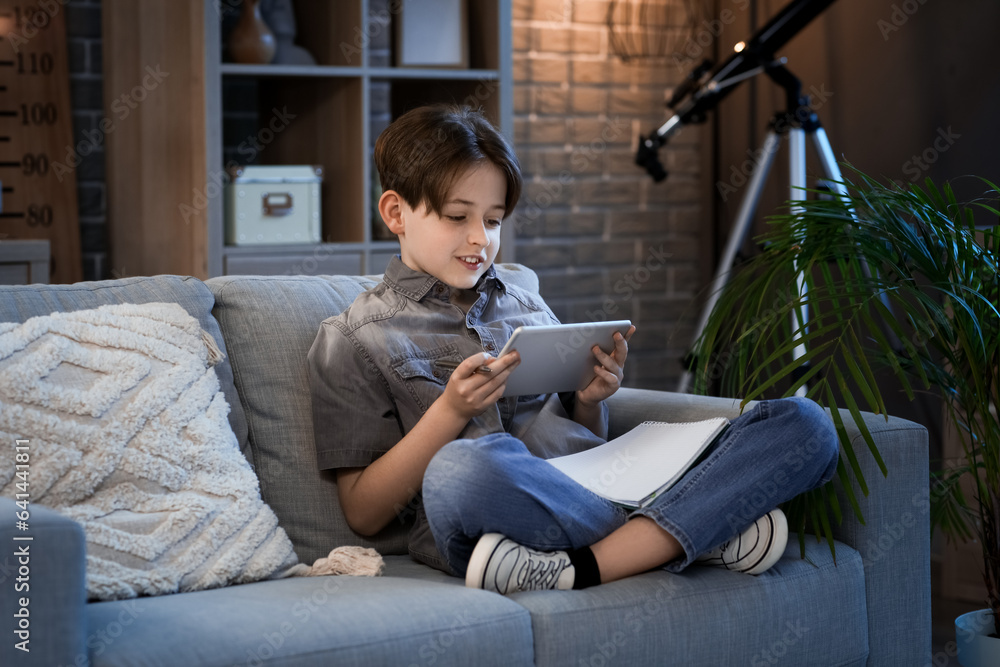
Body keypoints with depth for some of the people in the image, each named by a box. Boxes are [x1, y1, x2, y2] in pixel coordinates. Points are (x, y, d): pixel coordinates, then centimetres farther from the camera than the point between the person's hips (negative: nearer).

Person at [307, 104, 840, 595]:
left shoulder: (527, 307, 27)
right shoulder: (353, 340, 13)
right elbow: (363, 514, 4)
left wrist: (591, 403, 6)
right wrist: (451, 411, -8)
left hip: (595, 499, 6)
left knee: (805, 424, -13)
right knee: (460, 467, -43)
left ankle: (577, 569, -30)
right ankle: (708, 535, -25)